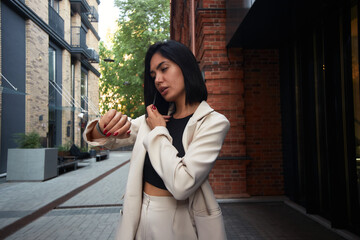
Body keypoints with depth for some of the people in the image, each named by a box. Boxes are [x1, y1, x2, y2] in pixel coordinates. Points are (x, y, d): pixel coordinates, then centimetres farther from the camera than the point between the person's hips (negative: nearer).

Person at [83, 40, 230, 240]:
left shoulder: (212, 122, -14)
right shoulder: (154, 116, 4)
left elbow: (182, 185, -25)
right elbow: (107, 140, 6)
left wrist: (159, 131, -14)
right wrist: (103, 127, -17)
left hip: (178, 222, -5)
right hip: (139, 218, 5)